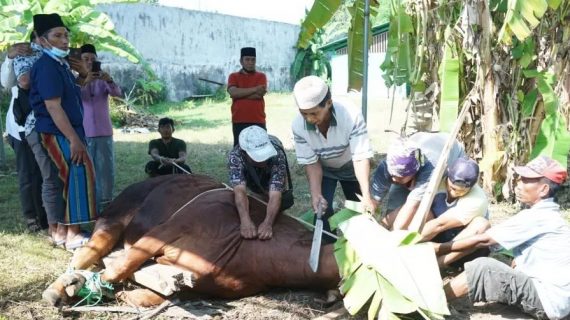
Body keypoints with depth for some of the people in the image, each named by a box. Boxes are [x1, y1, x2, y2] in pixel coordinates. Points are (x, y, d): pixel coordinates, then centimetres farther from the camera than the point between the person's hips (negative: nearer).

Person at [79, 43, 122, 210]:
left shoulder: (103, 80, 7)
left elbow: (117, 93, -11)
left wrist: (110, 81, -32)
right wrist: (84, 82, -35)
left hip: (104, 131, 2)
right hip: (84, 132, -2)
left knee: (106, 168, 5)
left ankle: (105, 201, 13)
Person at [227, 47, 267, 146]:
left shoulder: (261, 76, 8)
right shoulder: (233, 76, 9)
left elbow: (260, 94, -9)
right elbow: (233, 92, -10)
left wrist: (240, 93, -7)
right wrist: (255, 89, -12)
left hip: (258, 121, 0)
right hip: (239, 122, 1)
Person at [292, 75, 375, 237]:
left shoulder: (352, 116, -39)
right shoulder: (298, 125, -31)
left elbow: (361, 158, -37)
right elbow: (311, 163, -22)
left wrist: (366, 196, -44)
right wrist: (316, 194, -32)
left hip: (350, 167, -1)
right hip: (324, 169, 1)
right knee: (322, 208, -11)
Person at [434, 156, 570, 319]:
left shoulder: (536, 217, -18)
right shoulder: (545, 213, 11)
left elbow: (484, 240, -16)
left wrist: (441, 248, -10)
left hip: (549, 300, -10)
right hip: (550, 294, 10)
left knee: (482, 268, -19)